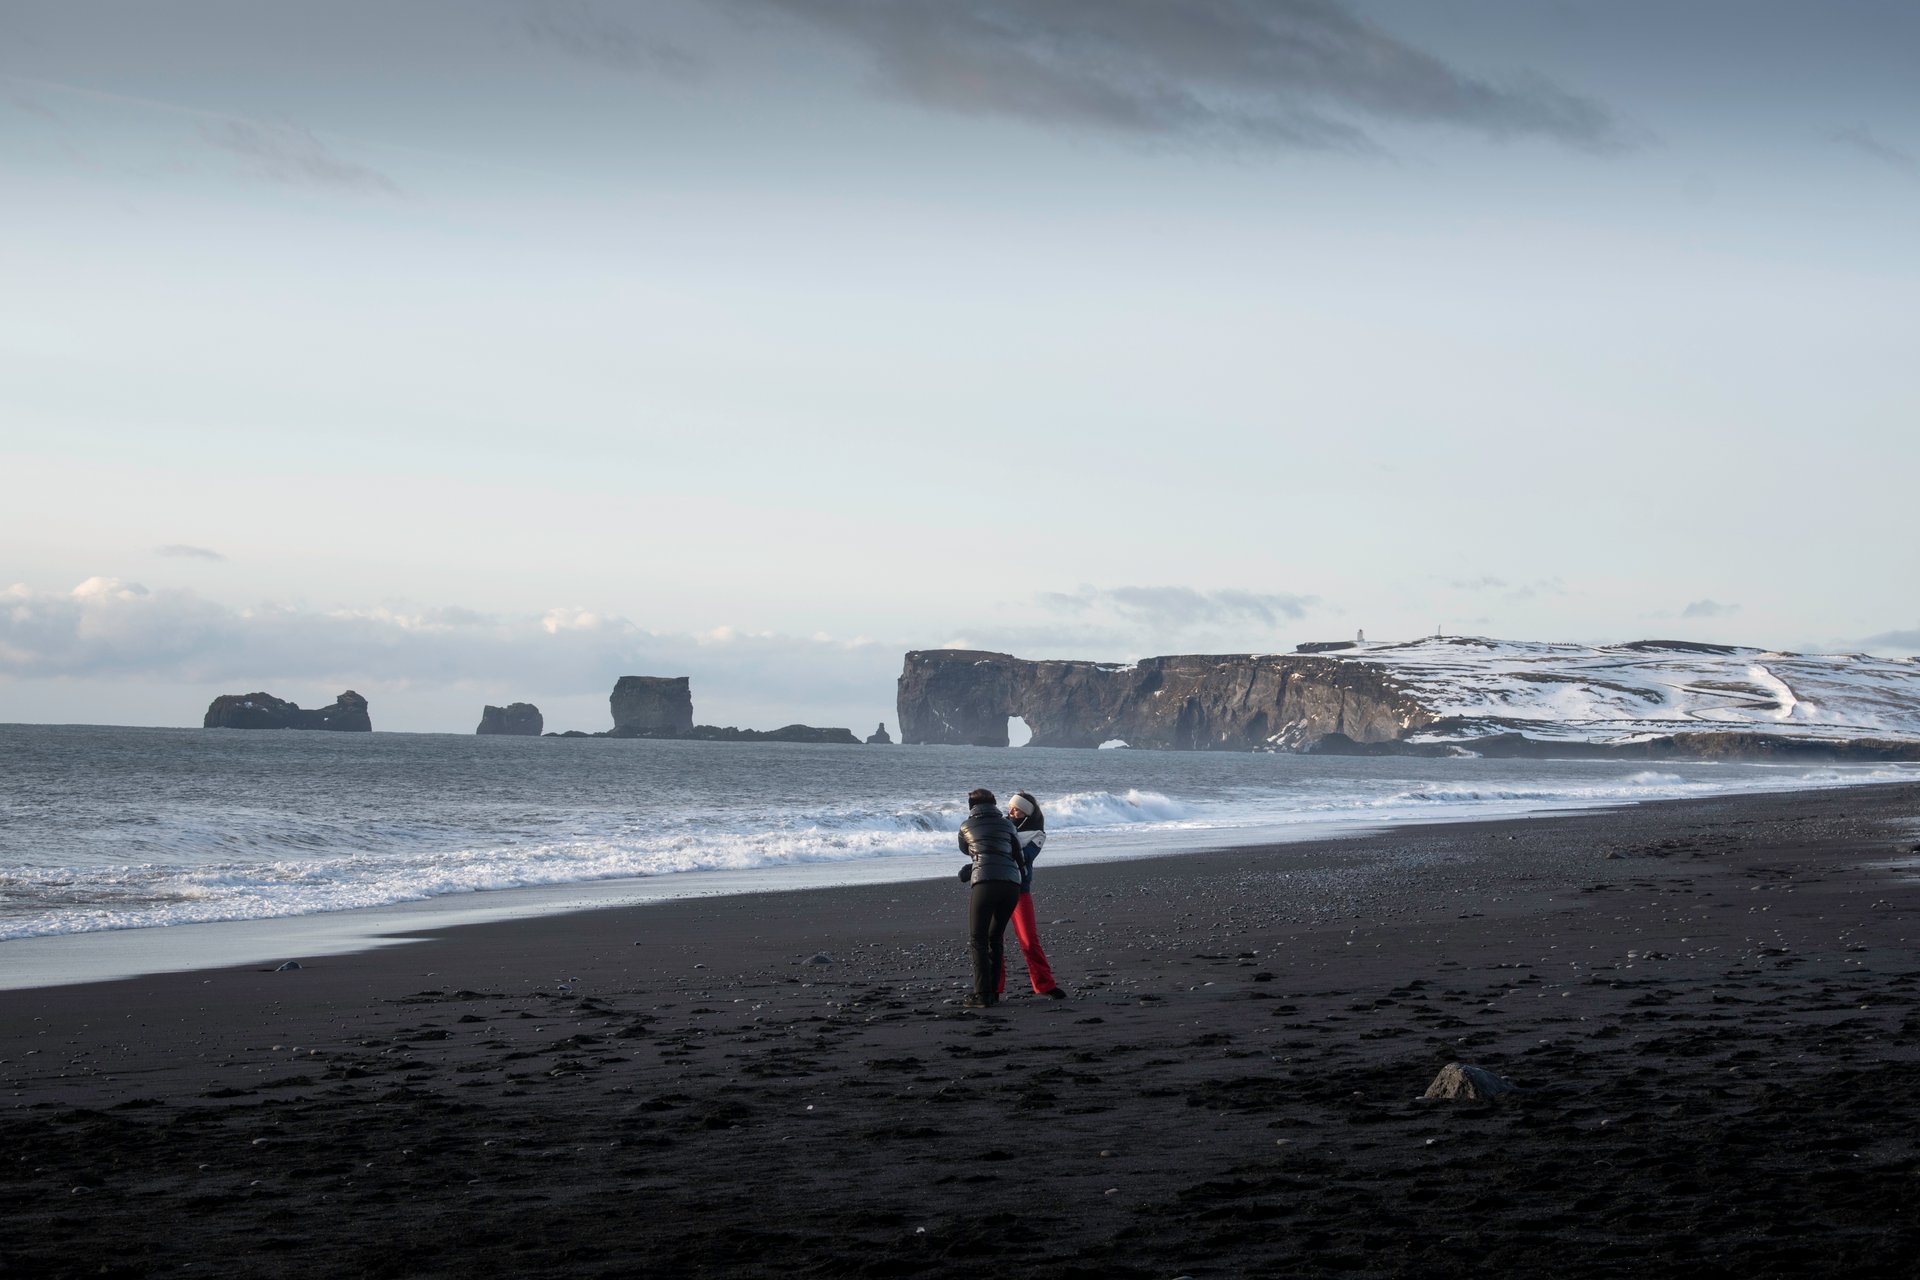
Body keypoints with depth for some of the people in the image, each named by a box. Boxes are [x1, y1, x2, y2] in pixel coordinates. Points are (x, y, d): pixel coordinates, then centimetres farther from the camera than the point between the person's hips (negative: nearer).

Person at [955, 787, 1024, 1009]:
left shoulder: (966, 826, 16)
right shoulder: (1007, 825, 19)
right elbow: (1018, 854, 19)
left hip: (985, 883, -4)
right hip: (1012, 884, 4)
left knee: (977, 940, 0)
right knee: (995, 938, 17)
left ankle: (982, 995, -9)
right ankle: (993, 991, 16)